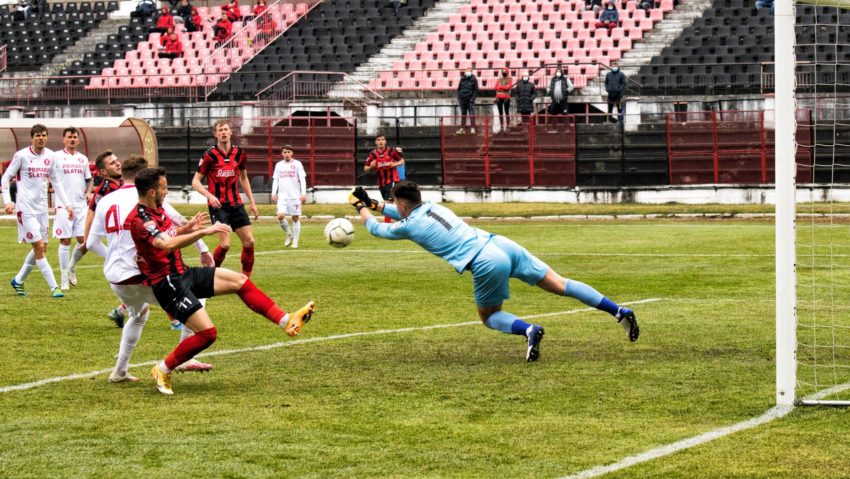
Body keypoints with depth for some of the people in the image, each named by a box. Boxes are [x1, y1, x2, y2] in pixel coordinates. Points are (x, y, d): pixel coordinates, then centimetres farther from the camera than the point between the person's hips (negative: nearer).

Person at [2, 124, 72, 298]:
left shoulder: (50, 156, 6)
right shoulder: (21, 156, -8)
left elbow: (56, 182, 15)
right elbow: (5, 178, -3)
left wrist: (67, 204, 11)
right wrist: (7, 201, -14)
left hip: (42, 208, 6)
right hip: (26, 208, -6)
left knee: (41, 249, 9)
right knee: (39, 247, -10)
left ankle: (18, 280, 26)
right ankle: (54, 287, -8)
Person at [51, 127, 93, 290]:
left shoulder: (83, 159, 14)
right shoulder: (56, 157, 0)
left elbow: (88, 179, 23)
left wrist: (88, 192, 3)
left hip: (81, 204, 4)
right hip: (63, 205, -4)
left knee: (83, 239, 0)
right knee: (65, 241, -3)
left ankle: (72, 268, 23)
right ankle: (64, 278, 4)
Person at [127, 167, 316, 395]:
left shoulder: (155, 210, 8)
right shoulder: (139, 219, -23)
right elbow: (166, 245, -38)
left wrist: (187, 228, 11)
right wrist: (203, 232, -39)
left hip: (182, 273, 10)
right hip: (167, 284, -10)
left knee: (239, 280, 6)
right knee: (207, 332, -15)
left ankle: (287, 321, 9)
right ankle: (163, 370, 3)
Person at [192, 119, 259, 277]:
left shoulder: (239, 153, 4)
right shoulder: (210, 155, -9)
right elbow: (196, 182, -6)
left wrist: (252, 202, 15)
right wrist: (210, 195, -23)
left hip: (236, 203, 5)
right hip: (218, 205, -5)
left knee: (249, 241, 0)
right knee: (225, 243, -16)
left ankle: (246, 277, 14)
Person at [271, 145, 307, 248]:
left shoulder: (297, 164, 2)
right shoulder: (279, 165, 11)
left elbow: (302, 179, -2)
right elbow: (275, 180, 14)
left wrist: (303, 193, -12)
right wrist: (273, 193, 3)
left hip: (295, 196, -2)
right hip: (282, 196, 2)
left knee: (296, 218, -1)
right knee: (280, 216, -15)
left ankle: (295, 242, 7)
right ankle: (288, 235, 7)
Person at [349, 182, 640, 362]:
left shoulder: (410, 226, 3)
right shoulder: (432, 207, 21)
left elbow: (376, 229, 23)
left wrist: (362, 208, 39)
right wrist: (375, 204, 50)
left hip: (487, 263, -7)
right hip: (501, 244, 7)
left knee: (489, 317, 15)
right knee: (560, 285, 4)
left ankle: (528, 330, -15)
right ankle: (619, 311, -5)